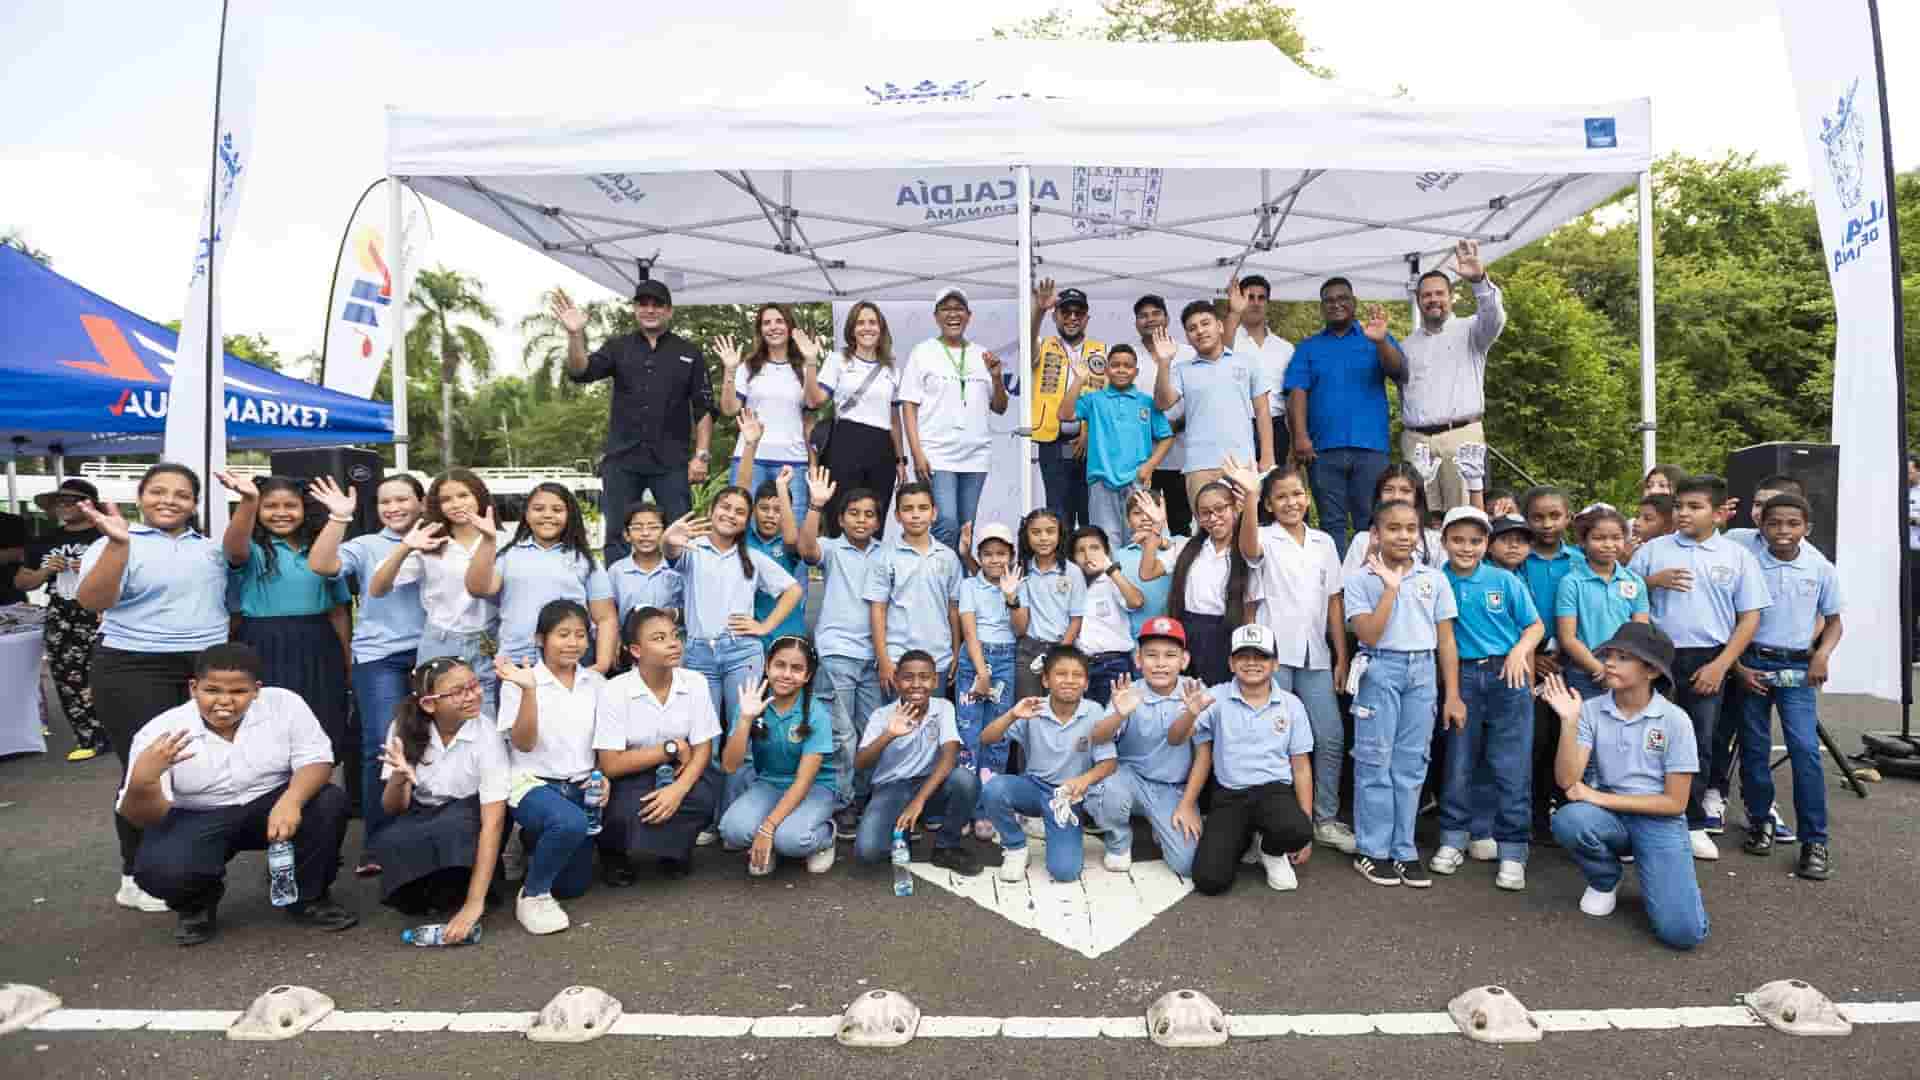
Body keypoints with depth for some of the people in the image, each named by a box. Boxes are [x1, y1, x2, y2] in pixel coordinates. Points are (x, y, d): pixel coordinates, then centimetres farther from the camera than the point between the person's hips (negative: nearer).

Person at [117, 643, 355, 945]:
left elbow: (315, 759, -17)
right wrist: (142, 781, -39)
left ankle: (308, 898, -2)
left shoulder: (284, 703, -16)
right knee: (160, 872, -30)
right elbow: (144, 819, -16)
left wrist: (290, 801, -38)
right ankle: (197, 904, 10)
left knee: (329, 802, -27)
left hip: (270, 806, 1)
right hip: (195, 821, -1)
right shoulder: (159, 732, -17)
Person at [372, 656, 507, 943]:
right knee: (389, 844, -30)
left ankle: (458, 899, -8)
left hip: (467, 819, -3)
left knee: (451, 829, -36)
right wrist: (398, 779, -34)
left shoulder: (485, 735, -24)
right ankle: (423, 896, -1)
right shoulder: (405, 728, -13)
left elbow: (493, 820, -29)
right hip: (420, 818, 3)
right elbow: (393, 808, -9)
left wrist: (474, 903, -36)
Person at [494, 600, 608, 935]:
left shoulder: (596, 682, 5)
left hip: (579, 788, 5)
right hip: (532, 784, -5)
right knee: (570, 822, -38)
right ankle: (532, 894, -11)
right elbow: (524, 744, -15)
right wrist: (528, 690, -26)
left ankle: (533, 845, 36)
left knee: (574, 885, 6)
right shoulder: (519, 683, -7)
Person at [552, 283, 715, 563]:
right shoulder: (619, 348, 10)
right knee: (618, 537, 6)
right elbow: (580, 371, -5)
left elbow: (703, 408, 5)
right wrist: (575, 335, -23)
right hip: (622, 460, 1)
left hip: (671, 462, -1)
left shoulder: (688, 353, 7)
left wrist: (701, 455, -4)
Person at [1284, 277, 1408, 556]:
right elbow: (1298, 393, 3)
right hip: (1323, 448, 1)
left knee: (1371, 522, -1)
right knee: (1332, 523, 3)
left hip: (1370, 445, -1)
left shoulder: (1378, 340, 13)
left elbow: (1400, 373, -5)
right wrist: (1300, 436, -12)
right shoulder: (1308, 348, 15)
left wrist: (1380, 340, -24)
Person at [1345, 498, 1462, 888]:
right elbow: (1369, 635, -13)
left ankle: (1403, 850, 16)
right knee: (1376, 761, 1)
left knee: (1412, 764, 7)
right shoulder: (1361, 580, -3)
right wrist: (1391, 587, -14)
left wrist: (1453, 694, 4)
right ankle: (1372, 850, 10)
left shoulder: (1435, 579, 6)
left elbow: (1446, 640, 7)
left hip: (1423, 671, 3)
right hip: (1380, 670, -3)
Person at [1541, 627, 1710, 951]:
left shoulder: (1675, 720, -9)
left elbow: (1675, 802, -9)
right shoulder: (1590, 710, -6)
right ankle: (1605, 881, 0)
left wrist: (1600, 797, -15)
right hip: (1608, 816, 2)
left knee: (1682, 932, -22)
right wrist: (1569, 721, -23)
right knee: (1568, 820, -35)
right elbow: (1567, 781, -14)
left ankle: (1653, 877, 15)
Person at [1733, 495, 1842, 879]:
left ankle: (1814, 840, -2)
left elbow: (1833, 620, 10)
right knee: (1754, 748, 8)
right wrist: (1738, 667, -7)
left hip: (1797, 668, 0)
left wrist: (1822, 654, -8)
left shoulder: (1822, 570, 0)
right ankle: (1760, 820, 25)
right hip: (1751, 665, 0)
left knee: (1805, 750, -9)